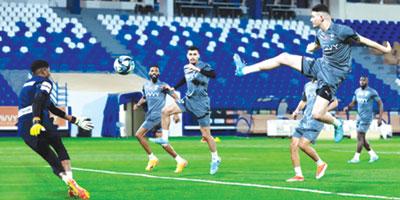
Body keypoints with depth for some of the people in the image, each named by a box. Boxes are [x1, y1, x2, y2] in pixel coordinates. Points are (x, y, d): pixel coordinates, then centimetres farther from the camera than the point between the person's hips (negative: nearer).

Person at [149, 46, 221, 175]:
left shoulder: (204, 66, -12)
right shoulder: (186, 68, 8)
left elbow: (213, 75, -32)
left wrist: (197, 69, -40)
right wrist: (174, 88, 32)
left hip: (201, 104, -6)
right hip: (188, 100, 6)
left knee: (206, 135, -3)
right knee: (165, 111, -8)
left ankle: (215, 159, 15)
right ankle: (164, 139, 2)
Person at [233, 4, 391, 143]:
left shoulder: (341, 31, -20)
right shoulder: (320, 33, 4)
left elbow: (363, 40, -8)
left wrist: (384, 49, -1)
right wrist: (312, 47, 10)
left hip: (332, 75, -8)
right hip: (320, 65, 8)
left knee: (317, 114, -17)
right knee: (284, 57, 4)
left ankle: (337, 123, 17)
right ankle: (245, 70, 10)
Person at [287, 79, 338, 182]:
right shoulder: (307, 85, 18)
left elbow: (335, 102, -1)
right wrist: (297, 110, 12)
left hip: (316, 121, -7)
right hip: (304, 121, 7)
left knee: (302, 144, -21)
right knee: (293, 145, -4)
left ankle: (320, 164, 2)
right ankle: (299, 175, 2)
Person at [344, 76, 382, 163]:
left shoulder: (372, 92, -9)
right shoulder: (357, 91, 9)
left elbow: (380, 104, -5)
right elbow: (353, 103, 18)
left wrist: (380, 118, -10)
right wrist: (347, 107, -5)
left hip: (367, 117, -7)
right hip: (359, 116, 7)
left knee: (360, 136, -11)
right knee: (362, 138, 9)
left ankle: (356, 158, -5)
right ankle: (373, 155, 20)